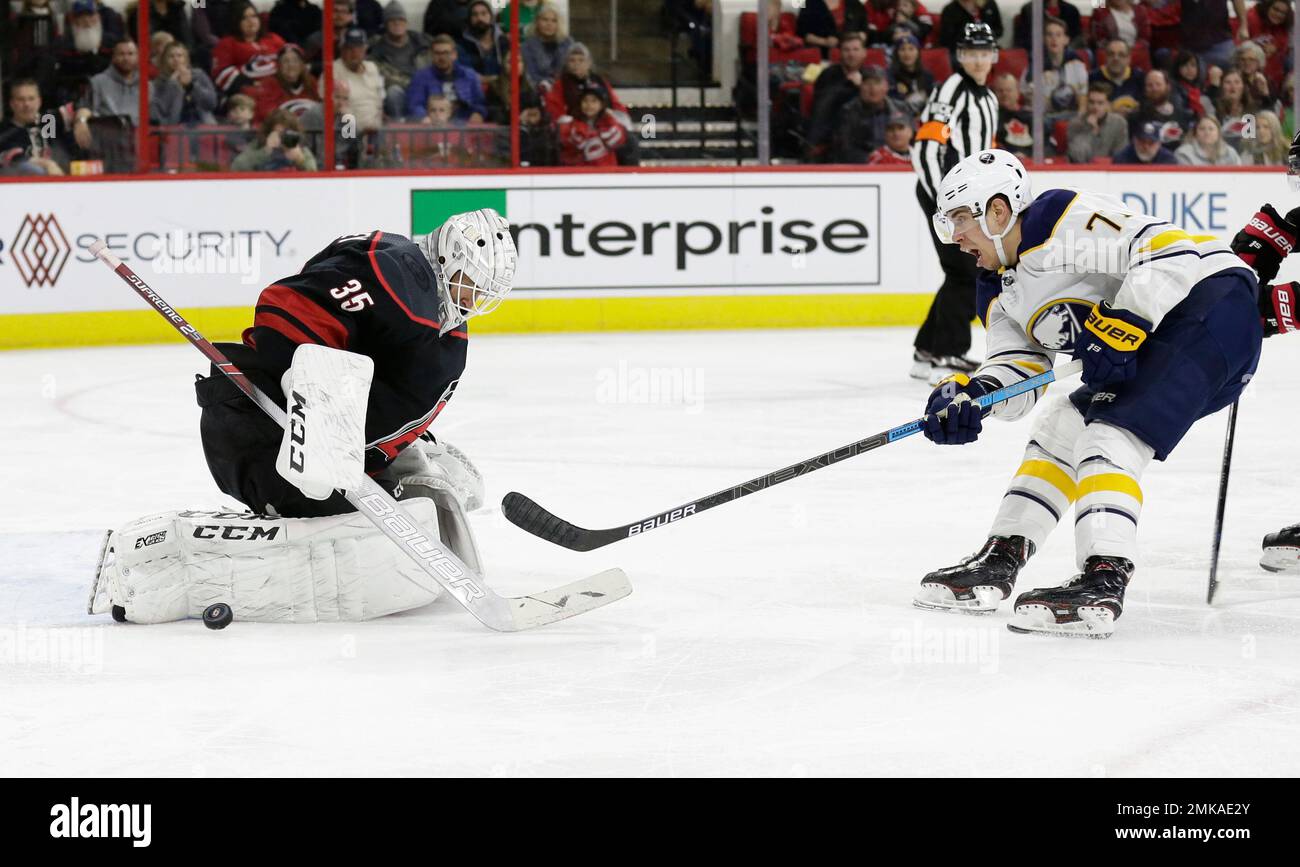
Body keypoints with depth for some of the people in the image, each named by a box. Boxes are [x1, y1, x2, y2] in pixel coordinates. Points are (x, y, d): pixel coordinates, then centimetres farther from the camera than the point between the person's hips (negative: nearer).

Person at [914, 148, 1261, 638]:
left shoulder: (1064, 220, -15)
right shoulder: (1001, 292, 15)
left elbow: (1168, 250, -22)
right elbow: (1017, 370, 7)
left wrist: (1120, 327, -27)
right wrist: (969, 396, -13)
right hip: (1150, 348, 11)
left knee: (1110, 438, -22)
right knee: (1060, 428, 14)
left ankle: (1104, 584, -31)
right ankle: (1001, 559, 19)